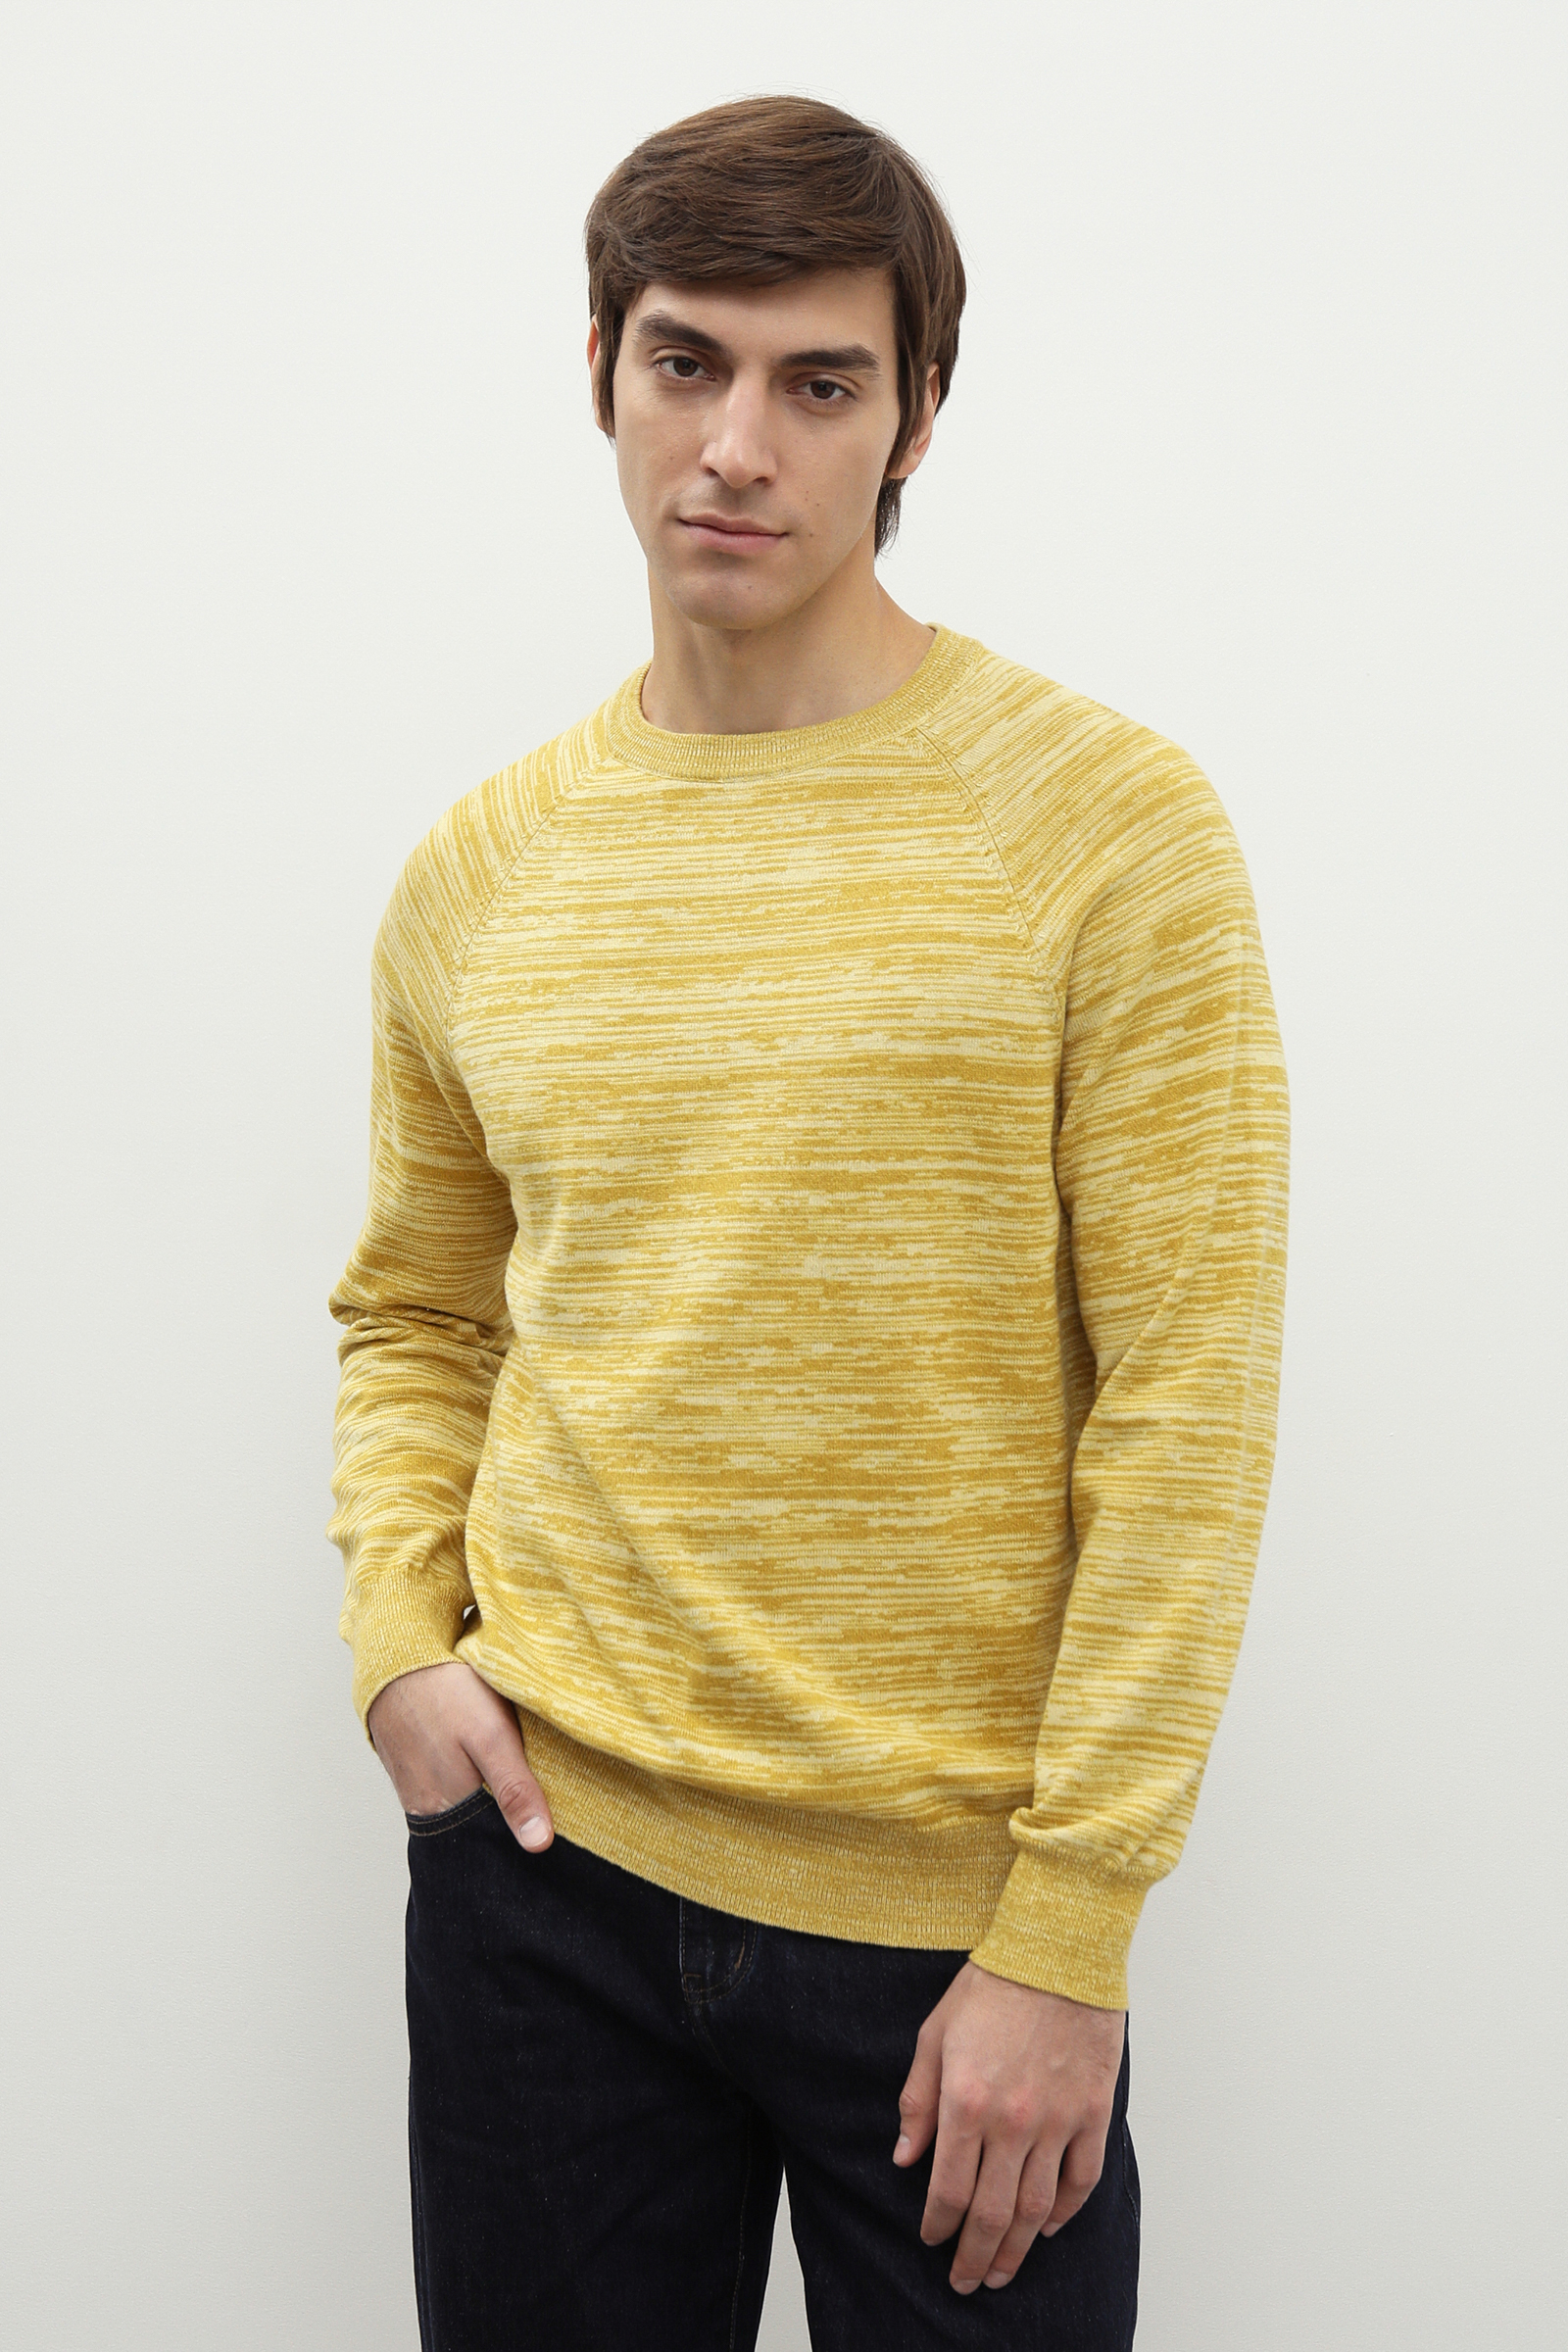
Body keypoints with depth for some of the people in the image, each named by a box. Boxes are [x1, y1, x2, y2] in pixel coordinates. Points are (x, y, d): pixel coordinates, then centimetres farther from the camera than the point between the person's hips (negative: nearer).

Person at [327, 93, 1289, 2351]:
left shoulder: (1107, 821, -8)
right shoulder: (478, 873, 5)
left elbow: (1185, 1399, -11)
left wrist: (1068, 1929, -12)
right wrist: (399, 1636, -2)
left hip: (957, 1910, -3)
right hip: (544, 1857, 4)